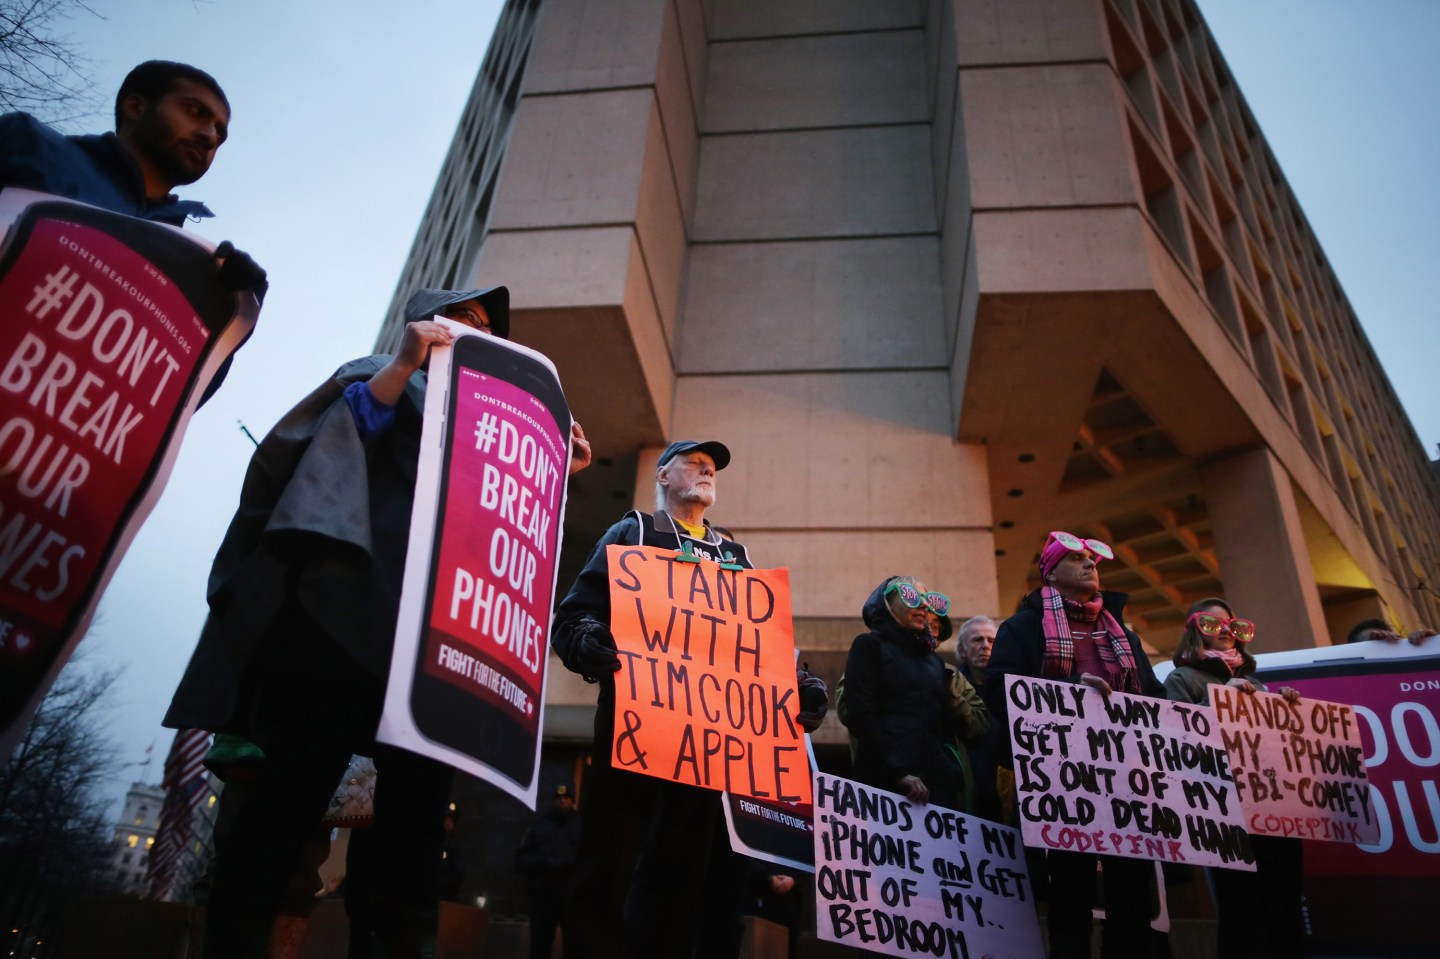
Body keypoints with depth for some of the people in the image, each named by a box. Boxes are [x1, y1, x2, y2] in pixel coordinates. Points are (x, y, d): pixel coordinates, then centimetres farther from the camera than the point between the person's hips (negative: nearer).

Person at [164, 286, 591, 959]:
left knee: (419, 805, 1)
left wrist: (556, 467, 12)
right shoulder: (381, 378, 16)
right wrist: (403, 364, -11)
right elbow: (334, 438, -3)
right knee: (296, 789, -10)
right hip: (348, 612, -6)